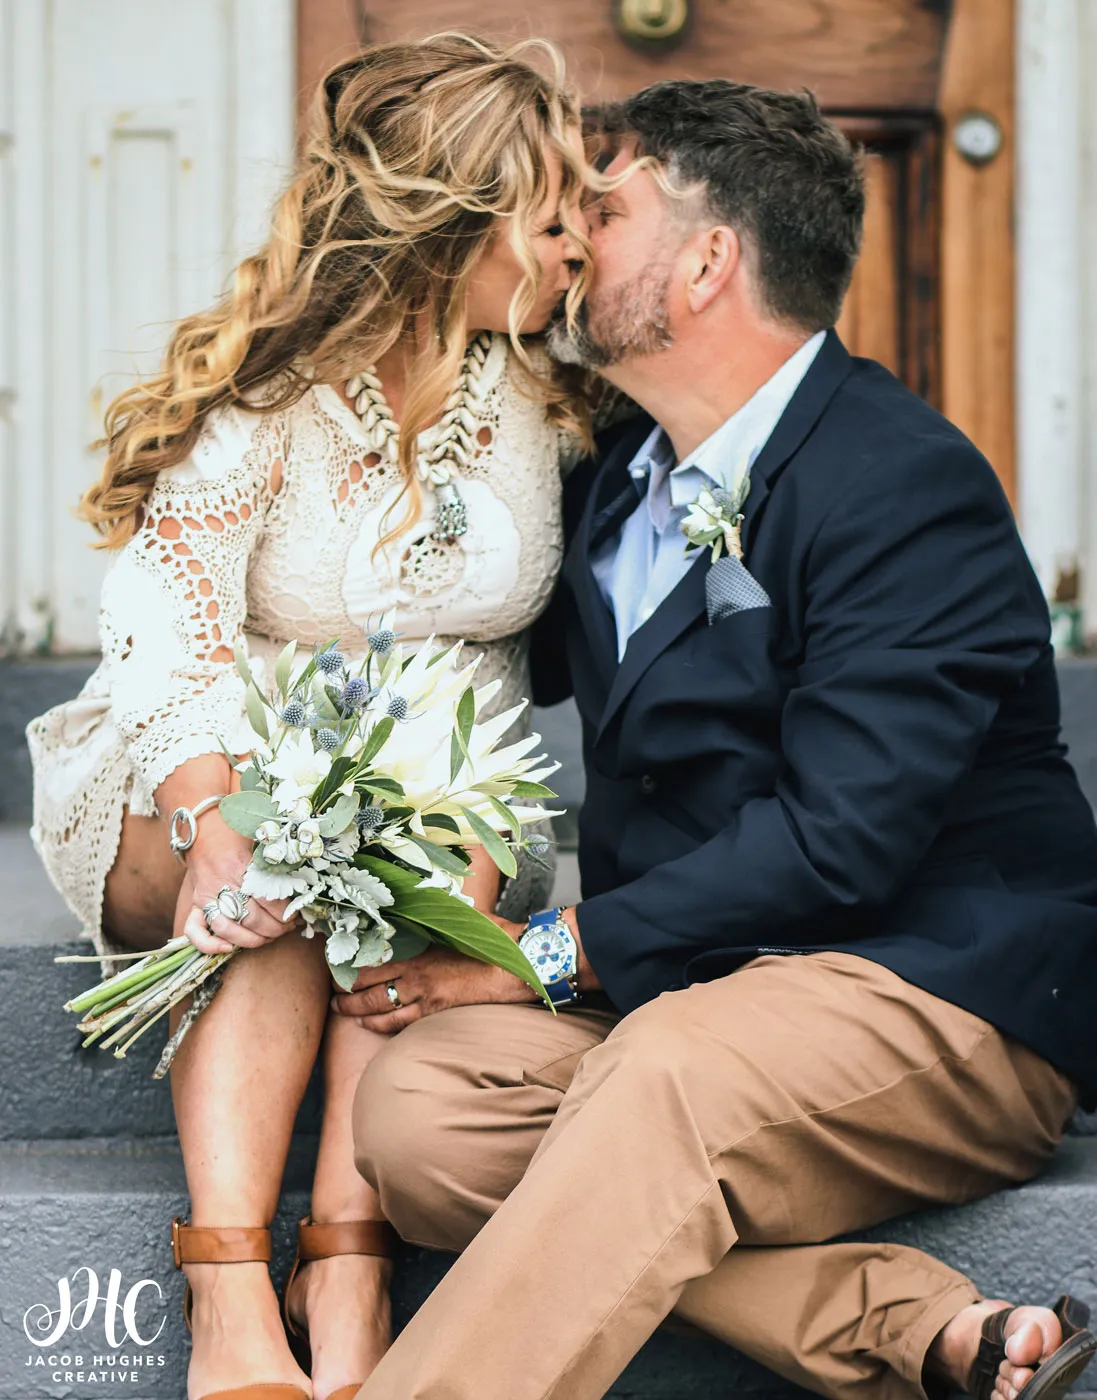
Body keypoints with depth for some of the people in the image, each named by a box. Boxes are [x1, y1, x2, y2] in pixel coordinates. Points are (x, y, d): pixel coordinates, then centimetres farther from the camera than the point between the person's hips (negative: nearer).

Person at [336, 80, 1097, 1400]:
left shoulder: (906, 479, -11)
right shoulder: (617, 472, 15)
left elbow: (839, 835, -19)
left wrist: (562, 949, -17)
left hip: (939, 994, -7)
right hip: (692, 987, 8)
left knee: (665, 1076, -38)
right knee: (415, 1104, -21)